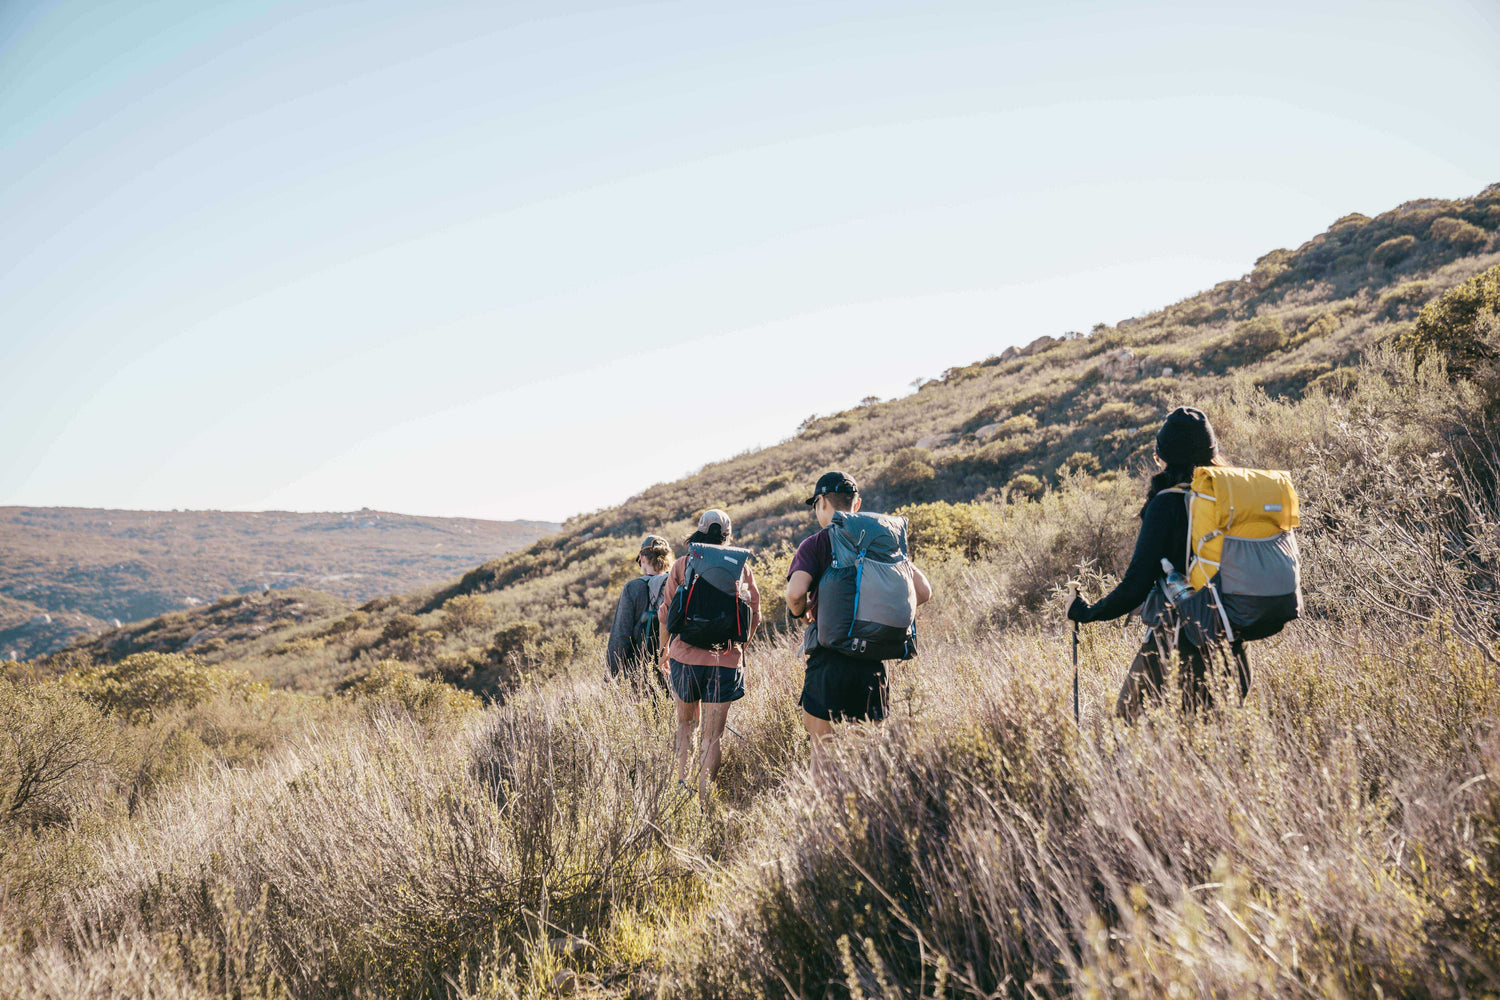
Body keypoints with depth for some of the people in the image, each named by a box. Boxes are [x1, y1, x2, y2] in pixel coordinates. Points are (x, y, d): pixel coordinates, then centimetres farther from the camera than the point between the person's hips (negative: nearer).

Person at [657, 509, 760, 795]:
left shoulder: (682, 565, 1)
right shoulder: (741, 567, 3)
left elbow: (666, 611, 2)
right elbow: (755, 616, 5)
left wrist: (664, 648, 15)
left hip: (685, 656, 1)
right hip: (726, 660, -1)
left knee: (685, 724, 21)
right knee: (714, 734, 4)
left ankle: (681, 782, 15)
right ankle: (704, 795, 1)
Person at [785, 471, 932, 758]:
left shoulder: (815, 544, -2)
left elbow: (795, 592, -18)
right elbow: (923, 591, 6)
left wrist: (800, 612, 3)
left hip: (829, 657, -4)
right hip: (873, 661, 4)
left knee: (821, 747, 5)